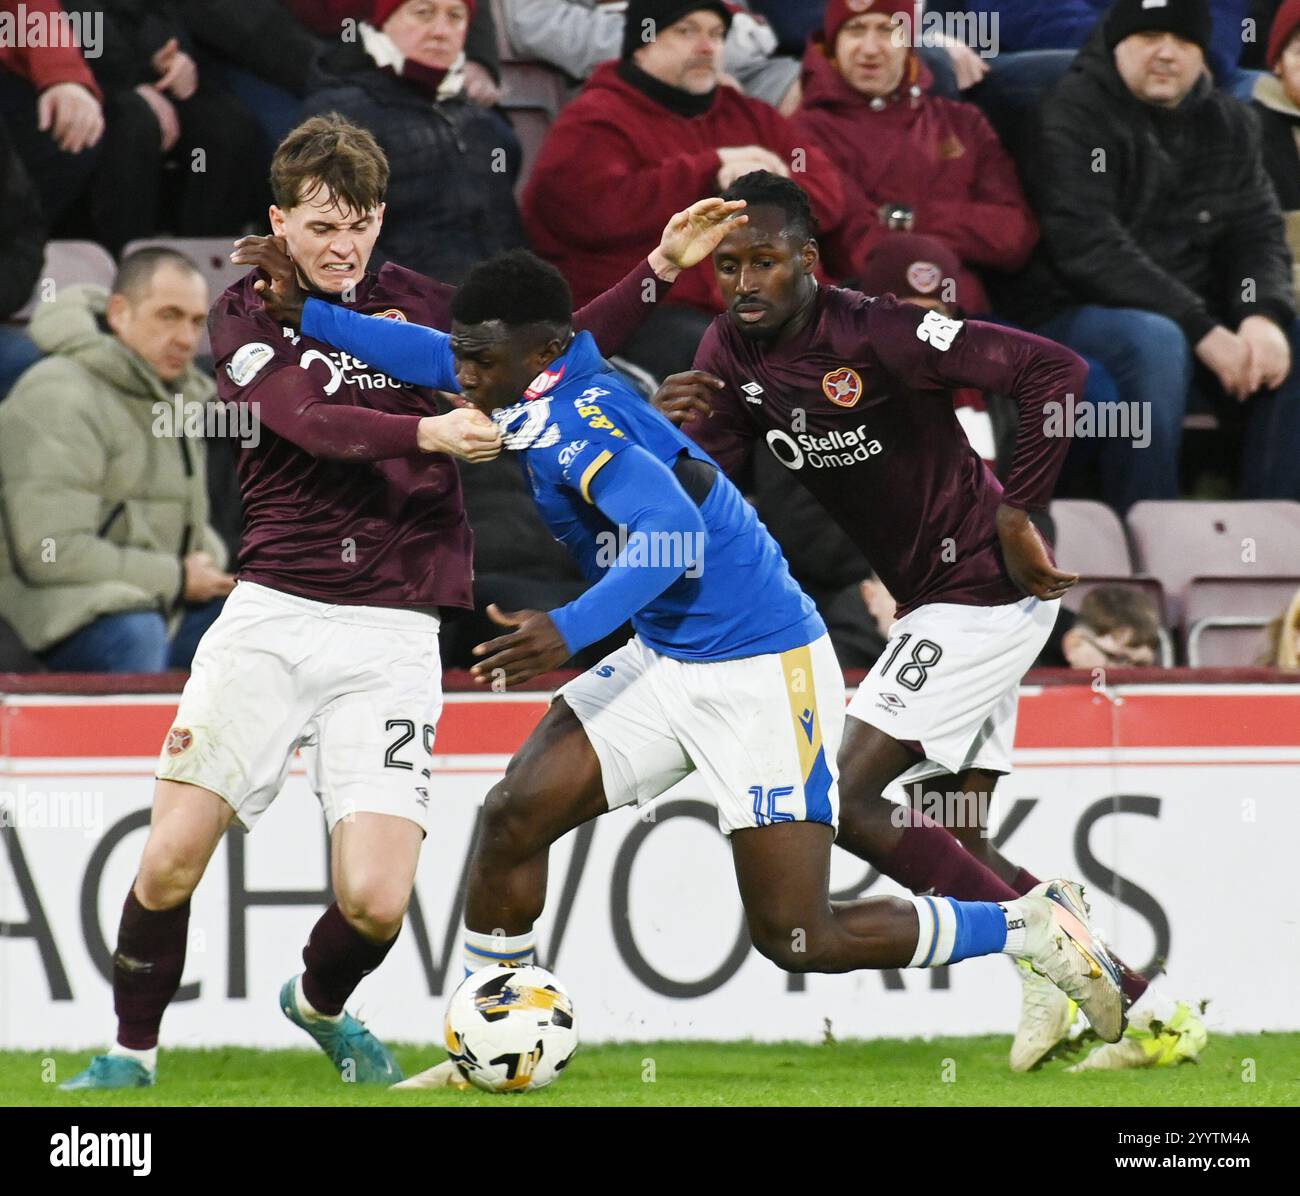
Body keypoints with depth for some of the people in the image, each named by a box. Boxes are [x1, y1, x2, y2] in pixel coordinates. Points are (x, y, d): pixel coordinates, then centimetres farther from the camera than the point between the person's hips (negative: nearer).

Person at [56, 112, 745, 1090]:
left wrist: (661, 269, 13)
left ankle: (319, 1006, 23)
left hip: (393, 634, 2)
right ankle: (132, 1054, 13)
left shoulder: (412, 301, 12)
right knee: (172, 861, -10)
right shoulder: (248, 316, 3)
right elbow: (314, 422, -15)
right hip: (273, 616, -1)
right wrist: (428, 432, -31)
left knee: (376, 899, -10)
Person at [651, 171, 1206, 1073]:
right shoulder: (731, 353, 3)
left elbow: (1058, 371, -24)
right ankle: (1150, 1009, 13)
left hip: (985, 589, -9)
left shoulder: (875, 335, -21)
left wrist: (1018, 518, -21)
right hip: (941, 602, 10)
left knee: (847, 801, -15)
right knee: (962, 845, 11)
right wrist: (671, 429, -20)